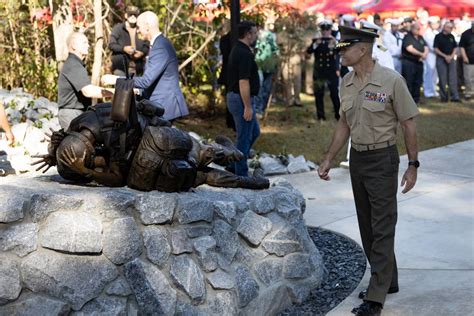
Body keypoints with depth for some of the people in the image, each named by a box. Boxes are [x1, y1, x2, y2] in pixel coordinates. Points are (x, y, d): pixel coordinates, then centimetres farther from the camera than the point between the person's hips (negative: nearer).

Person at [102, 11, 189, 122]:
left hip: (165, 107, -9)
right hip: (159, 104, 9)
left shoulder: (161, 48, -19)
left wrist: (116, 79, -18)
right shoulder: (160, 43, 13)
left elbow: (147, 80, -25)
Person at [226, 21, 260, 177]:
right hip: (241, 99, -10)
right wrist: (247, 106, -23)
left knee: (254, 132, 20)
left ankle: (234, 165, 24)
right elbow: (243, 82, -25)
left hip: (234, 96, 10)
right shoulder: (244, 54, -20)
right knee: (244, 137, -1)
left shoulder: (238, 50, 12)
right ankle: (241, 175, 8)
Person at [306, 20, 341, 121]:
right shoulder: (316, 40, 6)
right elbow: (308, 51, -8)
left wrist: (334, 44, -30)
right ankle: (320, 115, 13)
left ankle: (338, 114, 4)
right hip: (319, 71, 2)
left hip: (332, 71, -2)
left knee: (335, 93, -4)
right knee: (319, 94, 4)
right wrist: (316, 44, -25)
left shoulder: (334, 40, 2)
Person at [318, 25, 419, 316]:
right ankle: (388, 280, 29)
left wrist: (413, 165, -9)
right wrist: (329, 158, 12)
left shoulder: (392, 81, -14)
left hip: (382, 159, -7)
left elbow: (409, 125, -9)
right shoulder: (347, 83, 5)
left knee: (382, 228, -4)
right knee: (367, 226, 14)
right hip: (357, 158, 7)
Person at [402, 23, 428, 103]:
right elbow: (410, 49, -17)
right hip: (409, 62, -7)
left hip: (419, 62, 7)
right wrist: (421, 54, -12)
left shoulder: (420, 38, 16)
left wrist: (425, 55, -8)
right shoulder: (407, 37, -6)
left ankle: (416, 99, 17)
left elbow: (426, 48, 14)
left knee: (418, 82, 10)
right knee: (408, 82, -7)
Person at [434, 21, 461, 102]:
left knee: (453, 79, 0)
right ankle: (443, 97, 8)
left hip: (451, 59, 4)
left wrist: (451, 56, -4)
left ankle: (455, 96, 1)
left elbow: (455, 48, 12)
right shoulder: (438, 37, -4)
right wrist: (445, 56, -12)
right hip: (441, 59, -4)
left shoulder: (451, 37, 10)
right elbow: (436, 49, -7)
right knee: (443, 79, -1)